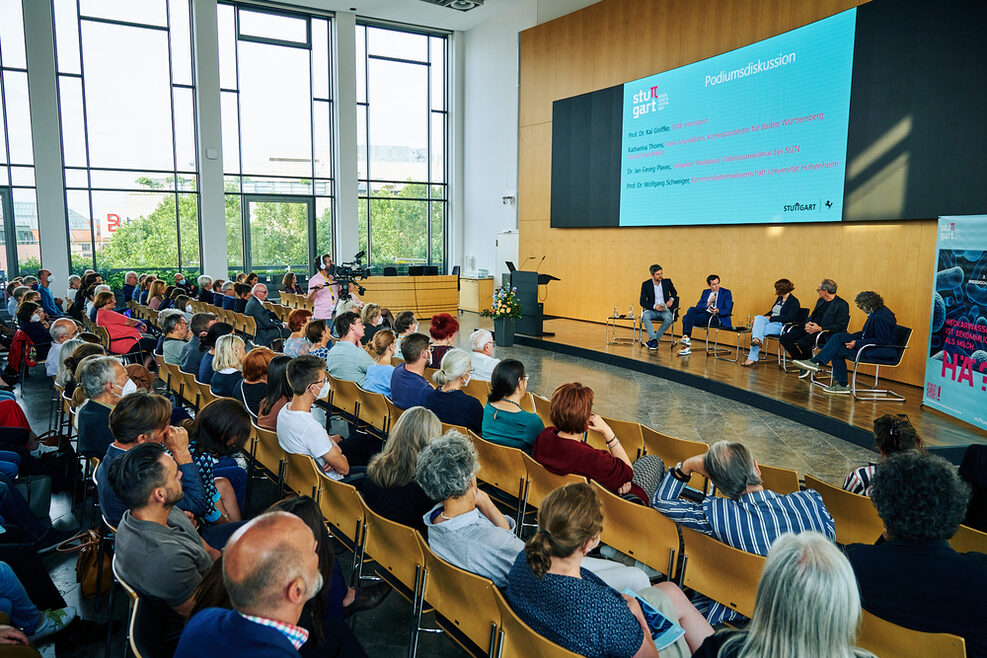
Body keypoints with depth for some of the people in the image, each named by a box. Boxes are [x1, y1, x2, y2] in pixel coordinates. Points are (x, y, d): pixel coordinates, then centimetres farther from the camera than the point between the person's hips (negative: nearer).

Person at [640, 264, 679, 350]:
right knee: (645, 316, -35)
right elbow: (642, 302, -2)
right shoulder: (646, 284, 1)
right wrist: (654, 306, -17)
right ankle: (653, 339, -35)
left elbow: (674, 292, 26)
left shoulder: (667, 282, 6)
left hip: (665, 310, 1)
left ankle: (655, 338, -23)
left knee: (669, 318, -34)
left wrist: (671, 299, 3)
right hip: (652, 310, -1)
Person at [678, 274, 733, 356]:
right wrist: (708, 303, -7)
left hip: (718, 318, -6)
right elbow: (698, 307, 11)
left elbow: (727, 310, -4)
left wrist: (718, 311, -24)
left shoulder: (726, 293, 5)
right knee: (691, 310, -24)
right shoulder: (705, 292, 20)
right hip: (704, 314, 6)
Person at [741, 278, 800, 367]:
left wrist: (771, 318, -16)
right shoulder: (780, 298, 21)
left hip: (782, 326, -7)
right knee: (759, 318, -25)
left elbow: (789, 318, -17)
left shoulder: (794, 301, -6)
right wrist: (762, 318, 6)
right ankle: (756, 339, -47)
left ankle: (752, 358, -35)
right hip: (771, 322, 7)